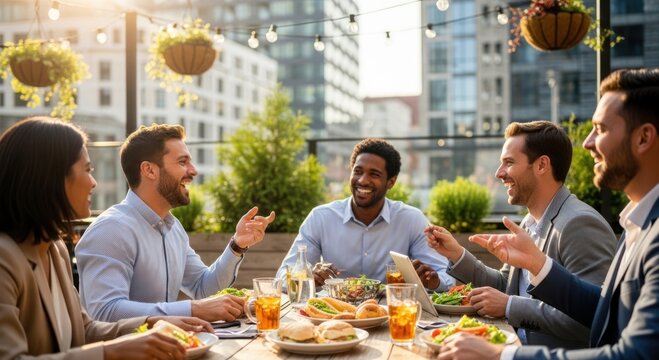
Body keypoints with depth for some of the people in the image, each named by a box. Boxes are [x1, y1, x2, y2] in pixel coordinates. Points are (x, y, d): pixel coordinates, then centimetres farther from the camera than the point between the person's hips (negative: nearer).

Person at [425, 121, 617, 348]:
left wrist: (510, 306, -18)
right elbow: (505, 285, 17)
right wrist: (456, 254, 5)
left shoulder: (580, 224, -18)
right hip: (520, 345, 8)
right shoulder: (530, 223, 11)